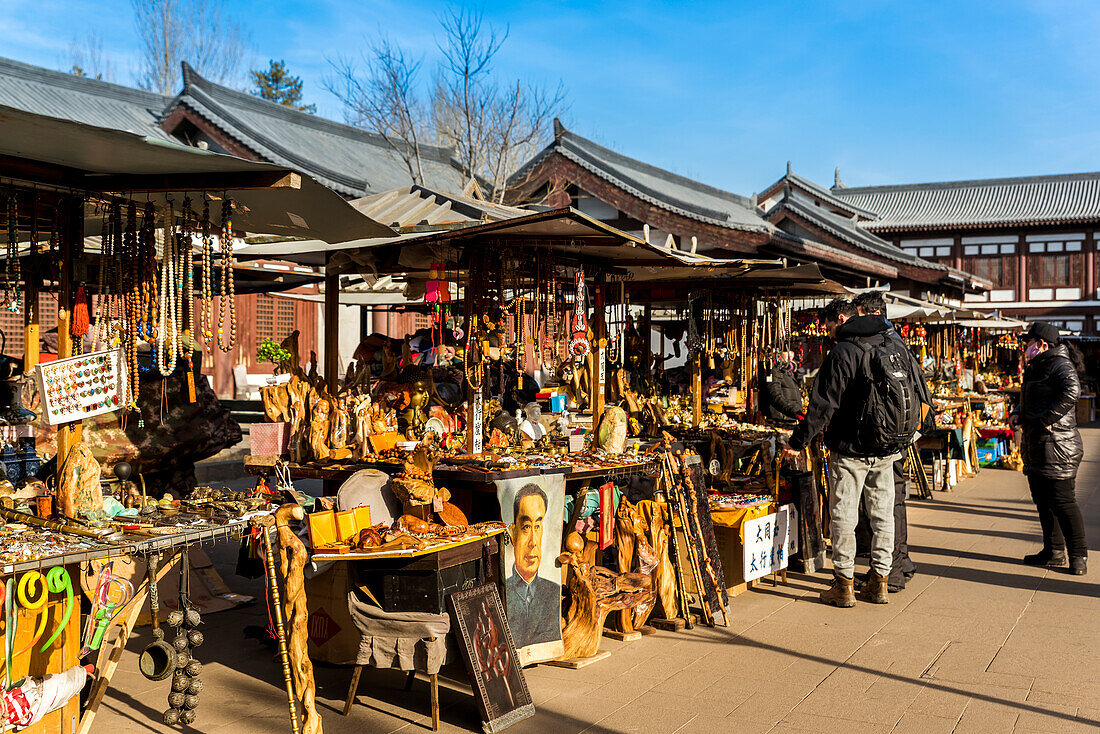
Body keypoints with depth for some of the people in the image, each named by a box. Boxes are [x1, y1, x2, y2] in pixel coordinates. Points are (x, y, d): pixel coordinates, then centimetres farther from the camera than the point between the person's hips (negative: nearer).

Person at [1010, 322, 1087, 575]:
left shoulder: (1059, 365, -12)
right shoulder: (1035, 368, 19)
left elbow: (1071, 390, -32)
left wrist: (1048, 418, -28)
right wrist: (1017, 413, 12)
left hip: (1057, 445, -10)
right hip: (1037, 445, 10)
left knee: (1063, 501, -8)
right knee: (1043, 500, 14)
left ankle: (1078, 555, 1)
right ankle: (1054, 551, 22)